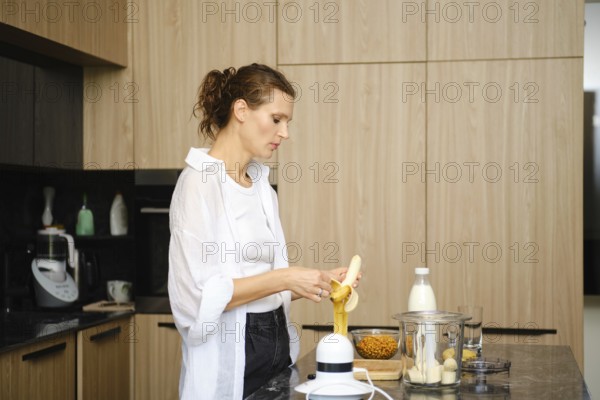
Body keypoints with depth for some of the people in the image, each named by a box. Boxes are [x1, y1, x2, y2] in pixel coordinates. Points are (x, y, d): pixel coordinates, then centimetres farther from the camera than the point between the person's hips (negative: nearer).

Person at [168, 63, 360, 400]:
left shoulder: (262, 187, 11)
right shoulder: (199, 182, -12)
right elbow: (196, 296, -20)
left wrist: (318, 281, 0)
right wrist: (283, 278, -21)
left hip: (276, 348, 8)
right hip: (229, 363, -7)